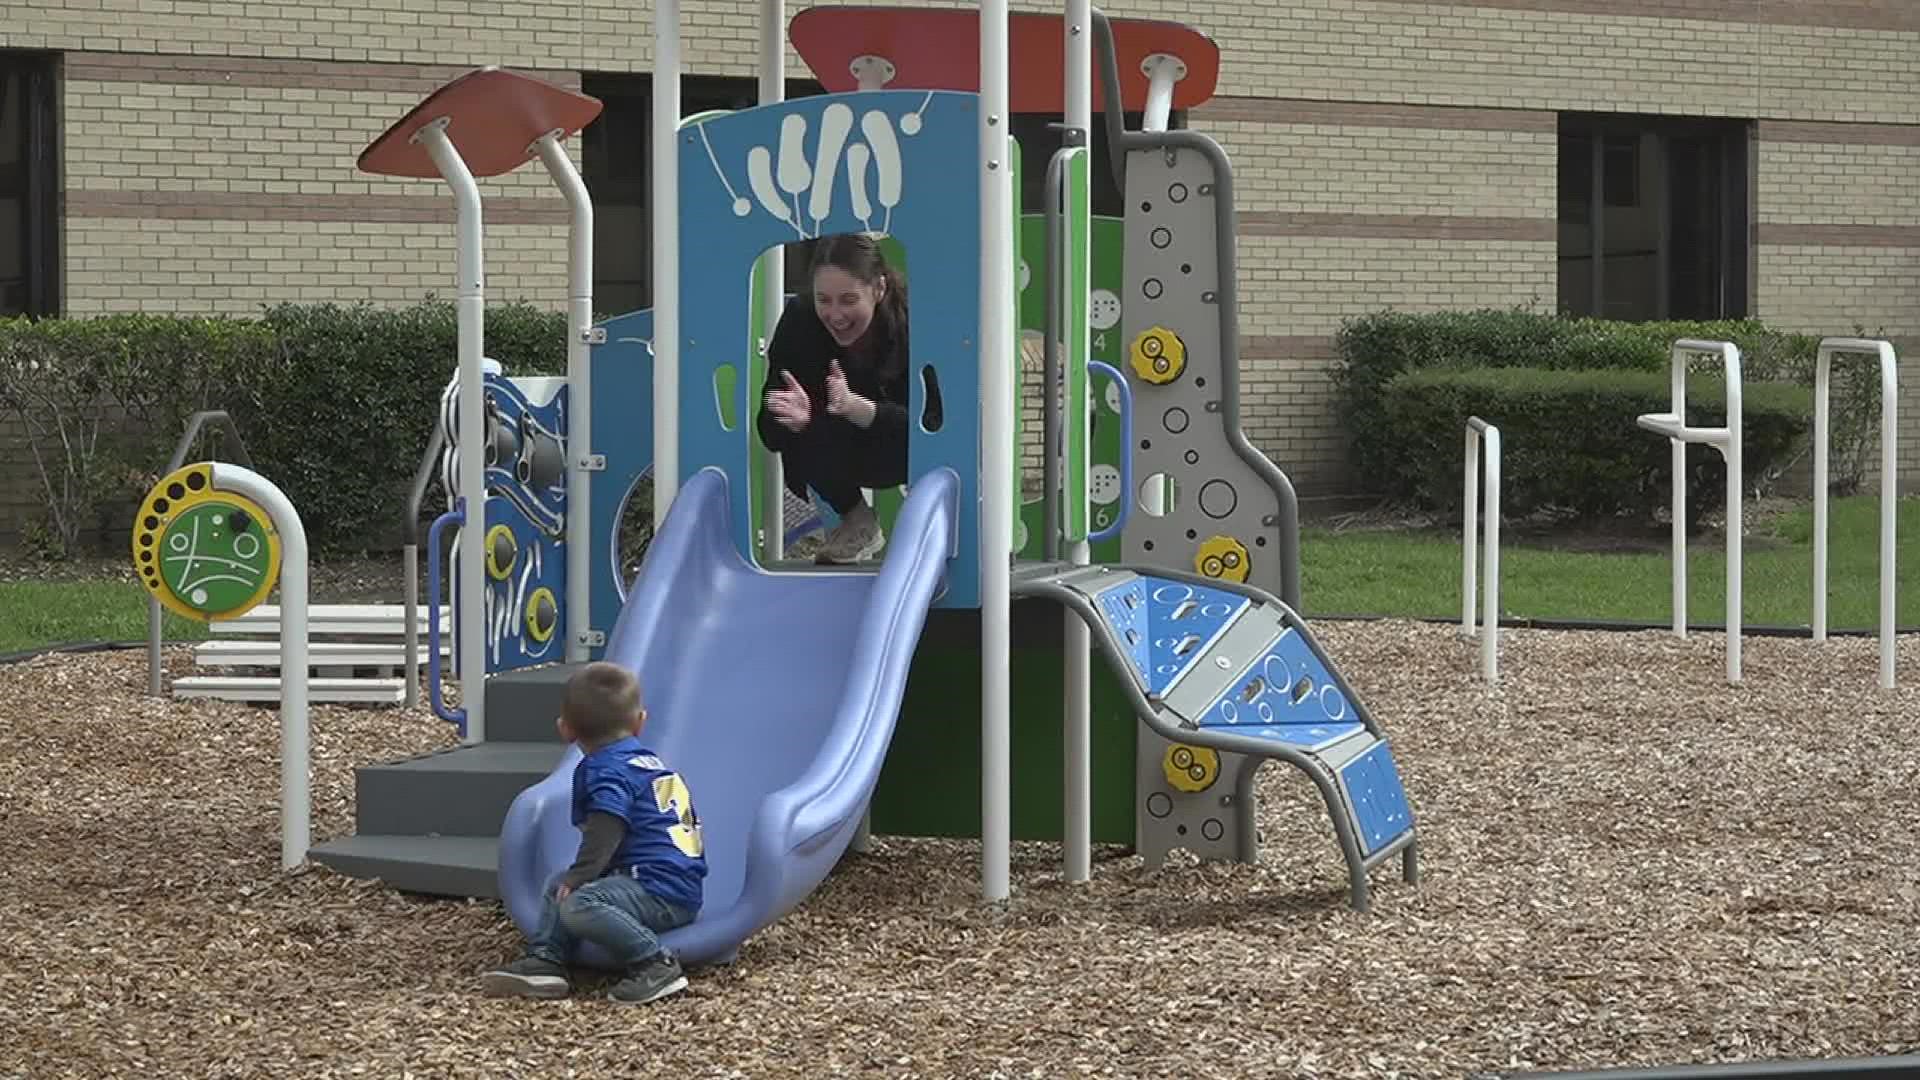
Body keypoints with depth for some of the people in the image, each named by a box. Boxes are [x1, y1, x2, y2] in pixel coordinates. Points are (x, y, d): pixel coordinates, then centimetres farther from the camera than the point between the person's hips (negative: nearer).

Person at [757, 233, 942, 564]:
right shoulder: (799, 320, -22)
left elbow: (932, 426, -33)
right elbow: (771, 434, -21)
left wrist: (857, 408, -49)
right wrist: (795, 419, -46)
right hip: (846, 450, 2)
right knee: (802, 446, -29)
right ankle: (856, 520, 3)